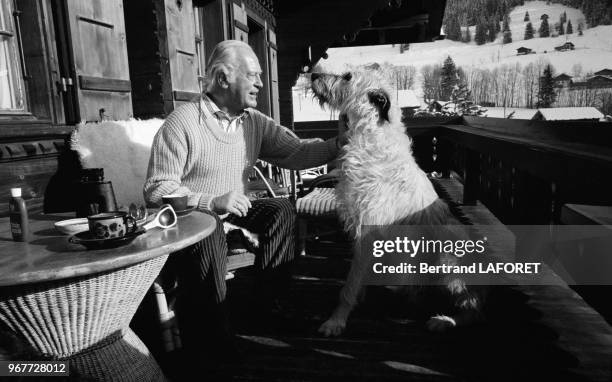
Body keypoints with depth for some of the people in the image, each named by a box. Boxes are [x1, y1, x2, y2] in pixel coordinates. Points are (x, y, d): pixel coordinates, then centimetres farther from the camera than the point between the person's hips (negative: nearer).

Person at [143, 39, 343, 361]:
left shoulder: (255, 121, 3)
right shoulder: (182, 123, -17)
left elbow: (295, 153, -4)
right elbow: (157, 190, -19)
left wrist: (338, 143, -21)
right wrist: (212, 203, -31)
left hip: (233, 209, 6)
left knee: (282, 210, -12)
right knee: (207, 236, -35)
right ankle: (207, 344, -17)